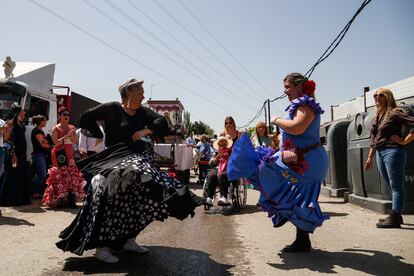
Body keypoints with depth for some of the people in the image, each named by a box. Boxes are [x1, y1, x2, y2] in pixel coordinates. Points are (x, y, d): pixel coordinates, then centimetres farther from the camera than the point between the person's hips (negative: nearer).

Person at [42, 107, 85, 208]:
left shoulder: (71, 127, 15)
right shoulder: (56, 128, 2)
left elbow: (75, 141, 11)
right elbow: (56, 142, -10)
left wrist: (72, 135, -7)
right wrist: (66, 136, -16)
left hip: (70, 153, 5)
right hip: (60, 154, -4)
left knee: (72, 174, -4)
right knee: (60, 175, -9)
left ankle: (71, 199, -1)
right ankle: (58, 200, -2)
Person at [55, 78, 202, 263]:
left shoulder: (143, 112, 12)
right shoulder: (112, 108, -3)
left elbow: (161, 122, 1)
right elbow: (86, 118, 1)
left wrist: (145, 131, -13)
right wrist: (99, 136, -1)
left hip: (137, 159, 7)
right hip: (115, 160, -7)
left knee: (140, 200, 7)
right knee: (112, 202, -16)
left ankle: (128, 240, 22)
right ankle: (101, 247, -7)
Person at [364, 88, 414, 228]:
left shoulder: (395, 113, -6)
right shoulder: (377, 117, 17)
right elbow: (374, 140, 20)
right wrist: (370, 157, 18)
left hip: (392, 151, -8)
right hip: (379, 153, 8)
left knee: (396, 186, -6)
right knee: (392, 186, 13)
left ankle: (394, 218, -6)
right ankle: (396, 215, 22)